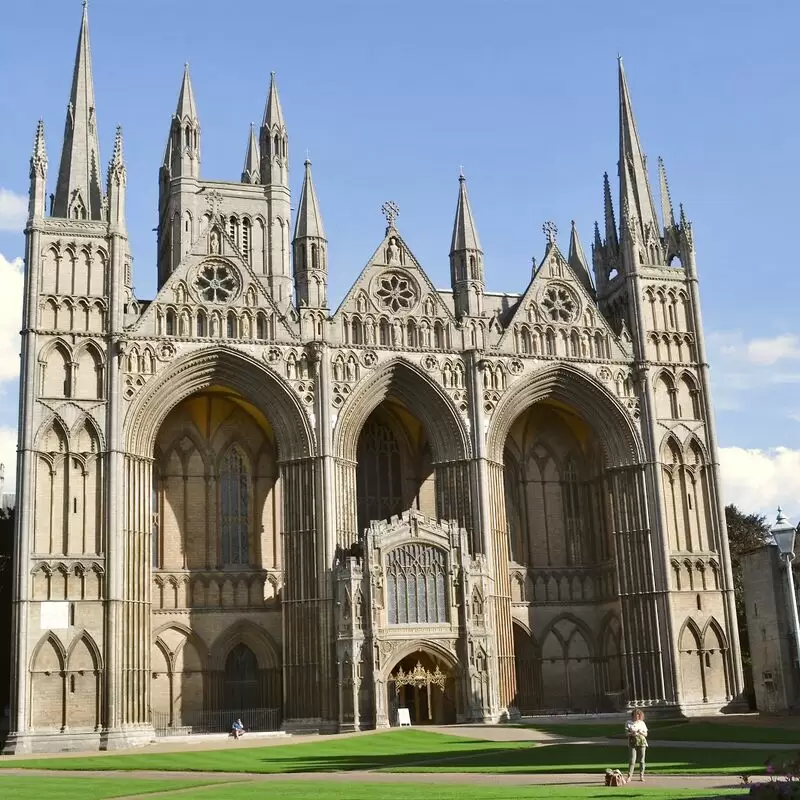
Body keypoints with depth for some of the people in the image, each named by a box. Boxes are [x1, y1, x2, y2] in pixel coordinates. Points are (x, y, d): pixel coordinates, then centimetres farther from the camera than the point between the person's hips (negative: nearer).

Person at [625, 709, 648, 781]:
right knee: (632, 760, -10)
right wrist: (631, 733, -19)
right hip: (632, 743, -2)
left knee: (641, 760, 2)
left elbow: (646, 734, 10)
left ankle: (641, 776, 11)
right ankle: (629, 776, -8)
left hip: (642, 742, 2)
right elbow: (627, 732, 1)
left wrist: (640, 732, -10)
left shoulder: (642, 723, 10)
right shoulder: (628, 723, 6)